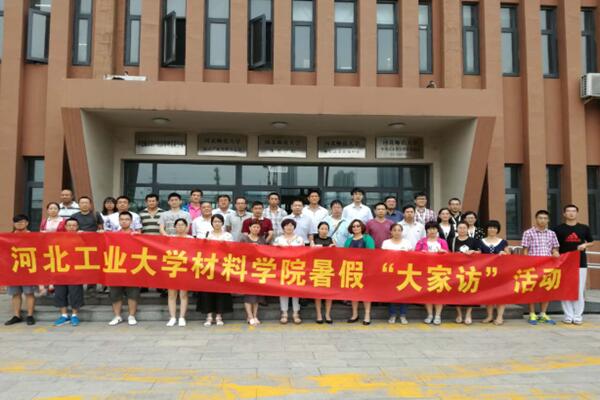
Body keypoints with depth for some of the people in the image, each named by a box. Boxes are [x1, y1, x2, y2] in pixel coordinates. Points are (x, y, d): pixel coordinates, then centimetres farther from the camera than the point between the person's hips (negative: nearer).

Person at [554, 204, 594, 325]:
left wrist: (585, 245, -4)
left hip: (580, 263, 1)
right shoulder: (558, 229, 2)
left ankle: (578, 316, 11)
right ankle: (568, 315, 10)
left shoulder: (584, 228, 7)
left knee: (579, 290, 2)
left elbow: (591, 242, 17)